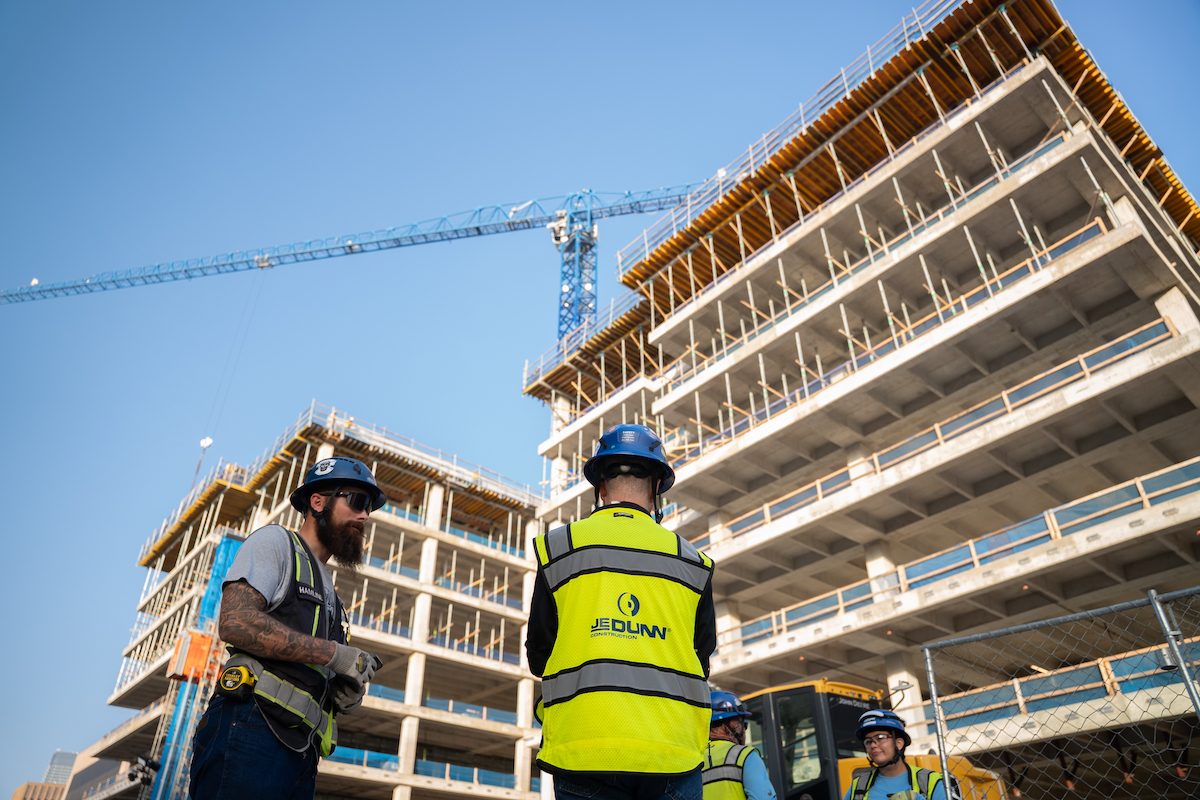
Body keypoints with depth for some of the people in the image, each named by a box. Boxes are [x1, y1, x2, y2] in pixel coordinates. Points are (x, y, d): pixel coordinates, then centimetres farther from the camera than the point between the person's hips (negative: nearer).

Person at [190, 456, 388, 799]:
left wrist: (345, 696, 3)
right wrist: (334, 652, -11)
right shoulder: (275, 541, 5)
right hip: (251, 732, -8)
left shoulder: (329, 594, 29)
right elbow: (235, 622, -13)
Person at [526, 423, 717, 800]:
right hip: (673, 747, 1)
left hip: (584, 744, -1)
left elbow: (538, 658, 7)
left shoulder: (558, 546, 4)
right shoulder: (691, 560, 9)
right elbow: (701, 659, 13)